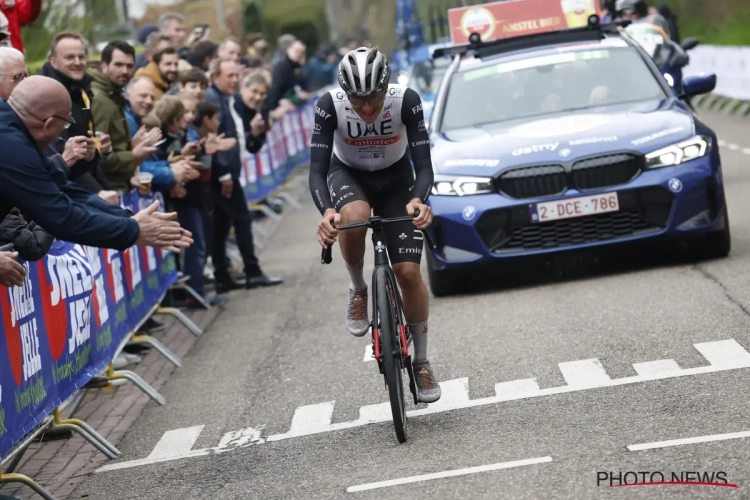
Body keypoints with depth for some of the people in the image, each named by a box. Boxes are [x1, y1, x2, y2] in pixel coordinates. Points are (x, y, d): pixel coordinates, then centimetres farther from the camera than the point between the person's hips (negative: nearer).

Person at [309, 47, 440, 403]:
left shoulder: (406, 101, -29)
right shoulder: (330, 105, -29)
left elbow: (424, 166, -29)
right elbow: (317, 170, -31)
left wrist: (419, 200, -50)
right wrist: (326, 211, -51)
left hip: (395, 178, 0)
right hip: (347, 175, 0)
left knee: (408, 271, -10)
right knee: (354, 217, -38)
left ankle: (421, 362, 10)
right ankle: (357, 290, -8)